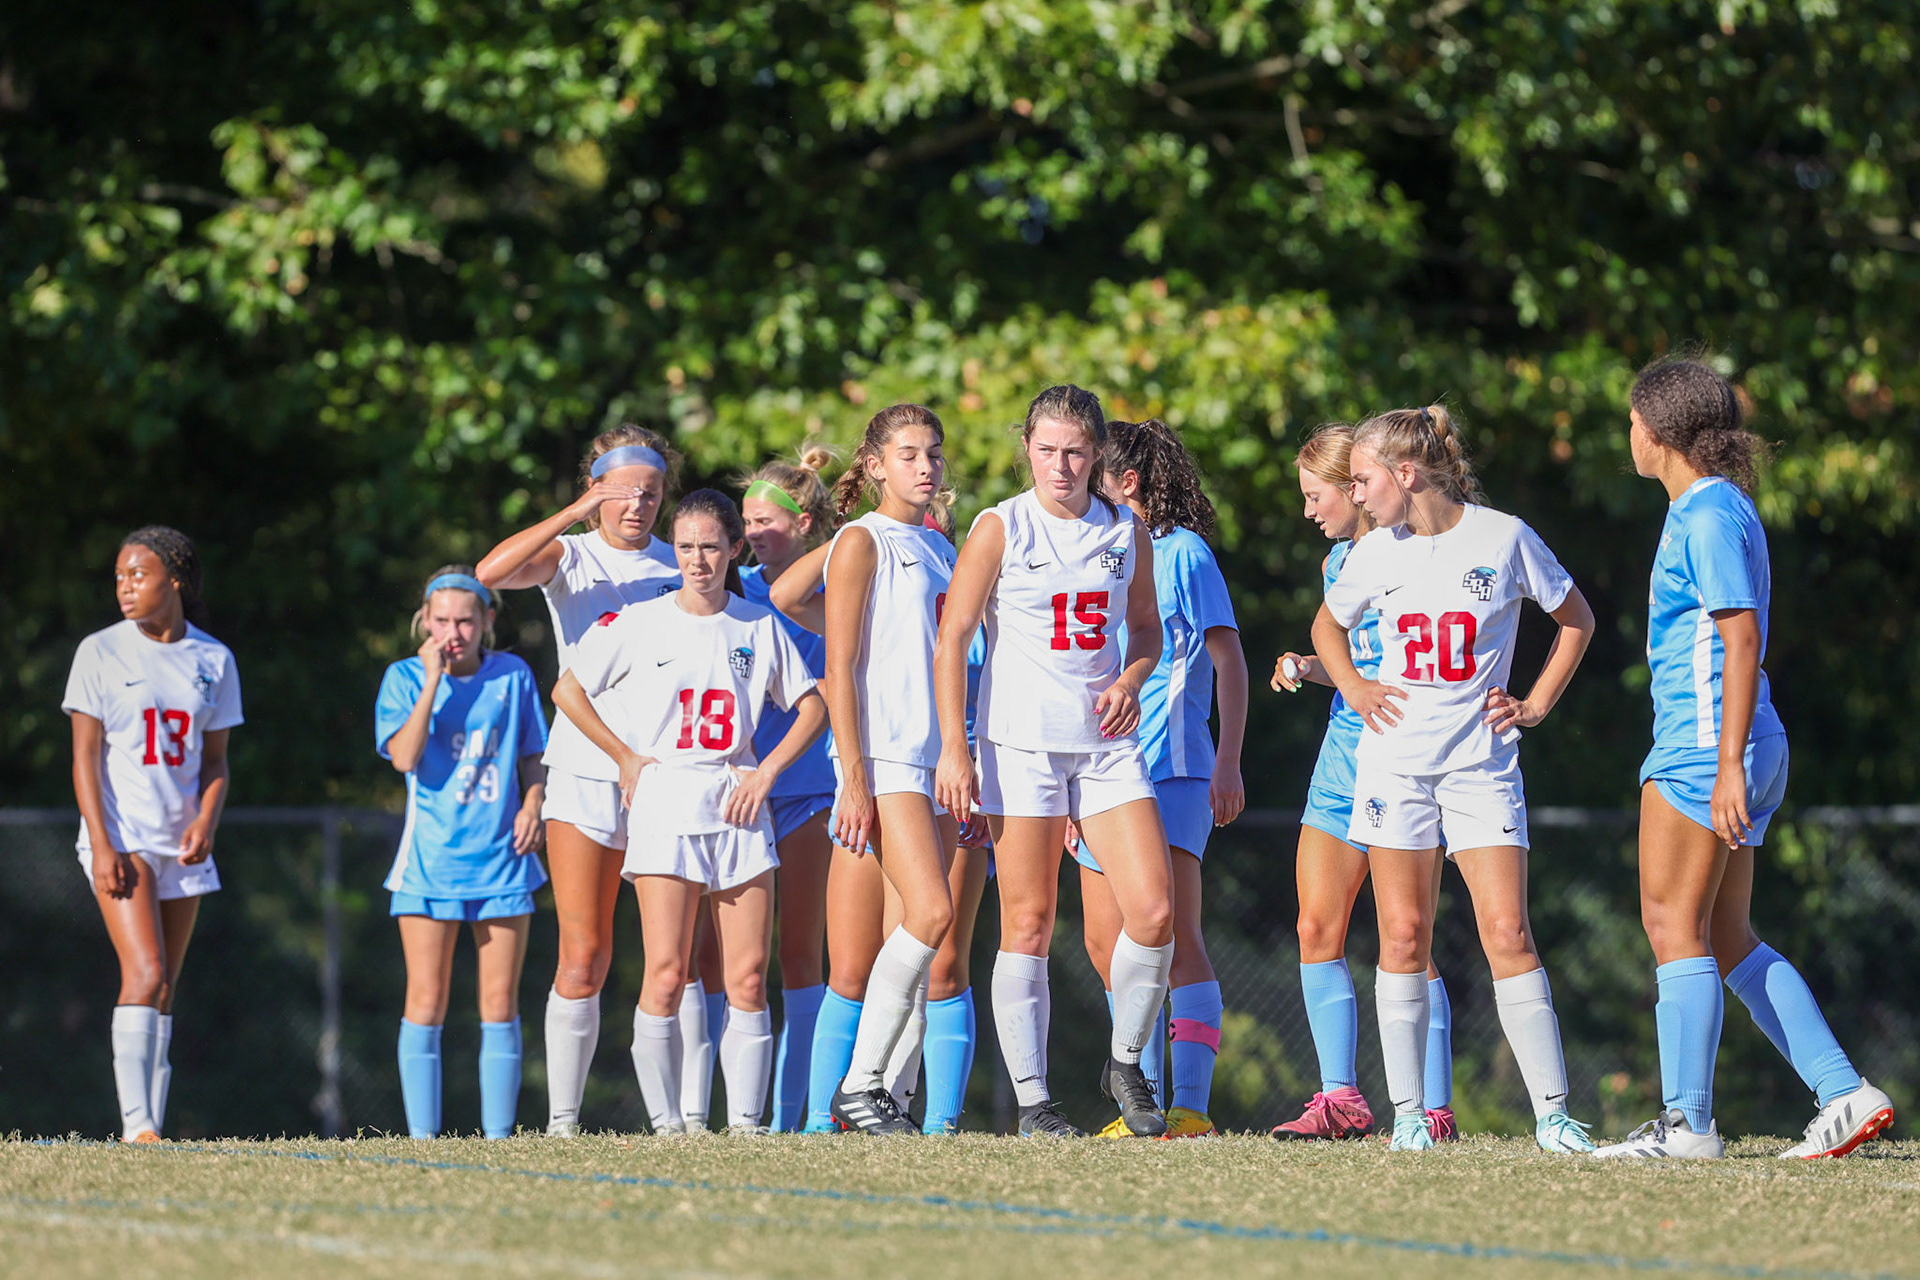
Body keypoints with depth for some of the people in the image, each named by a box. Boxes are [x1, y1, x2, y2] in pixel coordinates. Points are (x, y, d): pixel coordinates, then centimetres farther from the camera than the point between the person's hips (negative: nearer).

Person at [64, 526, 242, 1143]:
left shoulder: (213, 660, 7)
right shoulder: (101, 653, -1)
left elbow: (214, 760, 12)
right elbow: (86, 756, -3)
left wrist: (206, 821, -7)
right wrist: (102, 843, -13)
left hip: (181, 843, 4)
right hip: (120, 836, -4)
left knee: (163, 992, 5)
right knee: (145, 975, -17)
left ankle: (150, 1128, 8)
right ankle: (136, 1127, -20)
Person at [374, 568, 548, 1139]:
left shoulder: (512, 675, 7)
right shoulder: (405, 677, 1)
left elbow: (532, 758, 15)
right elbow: (405, 757, -13)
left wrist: (531, 806, -3)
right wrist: (433, 681, -15)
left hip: (501, 858, 2)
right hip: (430, 860, -2)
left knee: (500, 1004, 2)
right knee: (426, 1003, -4)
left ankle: (498, 1133, 7)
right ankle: (422, 1136, 0)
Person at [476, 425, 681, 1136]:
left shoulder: (678, 565, 12)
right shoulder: (570, 557, 2)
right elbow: (491, 572, -18)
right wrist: (576, 513, -21)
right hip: (585, 772, -2)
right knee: (583, 957, -6)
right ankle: (562, 1118, 0)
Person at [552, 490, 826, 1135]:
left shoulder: (759, 626, 8)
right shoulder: (639, 623, 2)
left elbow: (812, 707, 14)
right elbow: (568, 690, 9)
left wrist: (766, 770, 2)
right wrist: (625, 758, 3)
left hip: (738, 806, 3)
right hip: (664, 803, -3)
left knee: (748, 980, -2)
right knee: (667, 974, -11)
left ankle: (745, 1124, 1)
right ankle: (667, 1123, -6)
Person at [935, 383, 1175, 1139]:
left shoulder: (1128, 532, 7)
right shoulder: (1000, 529, -3)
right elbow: (952, 638, -3)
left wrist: (1131, 680, -2)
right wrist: (953, 749, -10)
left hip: (1107, 740, 3)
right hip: (1021, 741, -3)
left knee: (1154, 912, -8)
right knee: (1028, 924, -3)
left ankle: (1126, 1063, 13)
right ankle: (1031, 1099, 3)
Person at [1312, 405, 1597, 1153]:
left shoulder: (1502, 538, -4)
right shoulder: (1376, 554, 5)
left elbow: (1576, 619, 9)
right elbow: (1328, 626, 24)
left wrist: (1536, 705, 2)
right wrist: (1353, 690, 7)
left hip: (1482, 762, -3)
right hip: (1396, 758, 3)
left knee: (1508, 935, -10)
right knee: (1403, 937, -1)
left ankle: (1552, 1113, -7)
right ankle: (1408, 1113, 5)